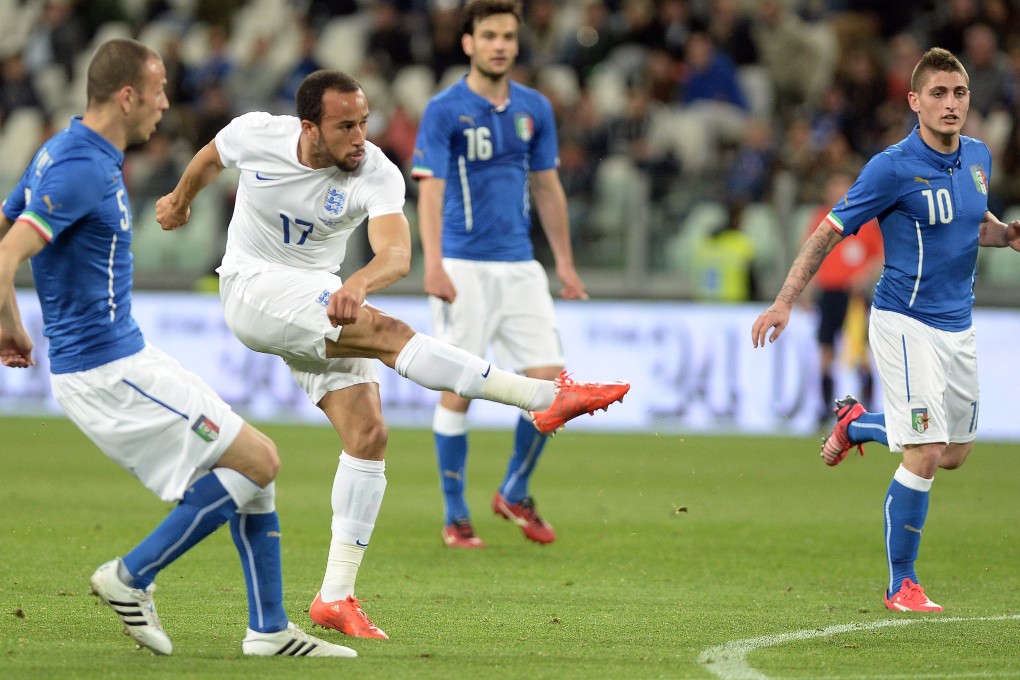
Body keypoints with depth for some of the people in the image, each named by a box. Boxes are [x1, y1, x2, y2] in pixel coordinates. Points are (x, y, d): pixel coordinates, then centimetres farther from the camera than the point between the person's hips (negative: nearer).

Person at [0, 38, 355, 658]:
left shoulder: (62, 152, 12)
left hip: (126, 358, 10)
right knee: (257, 461, -8)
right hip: (108, 370, -10)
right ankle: (132, 576, -2)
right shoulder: (84, 169, -20)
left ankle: (269, 629, 11)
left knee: (252, 467, 11)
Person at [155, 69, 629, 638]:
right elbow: (210, 159, 11)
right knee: (385, 330, -27)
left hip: (323, 303, 4)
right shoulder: (256, 135, -14)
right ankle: (544, 396, -36)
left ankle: (336, 597, -3)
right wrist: (181, 201, 31)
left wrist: (355, 287, -56)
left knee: (369, 435, -10)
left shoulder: (377, 175, -18)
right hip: (253, 289, -4)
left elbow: (396, 255, -35)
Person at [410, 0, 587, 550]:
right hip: (465, 267, -5)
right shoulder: (444, 110, -6)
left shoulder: (534, 109, 9)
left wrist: (565, 263, 15)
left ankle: (515, 493, 18)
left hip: (520, 267, 5)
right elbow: (430, 190, -14)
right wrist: (433, 265, -25)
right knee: (459, 390, -3)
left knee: (547, 379, -3)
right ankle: (455, 516, 7)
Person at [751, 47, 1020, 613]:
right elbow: (829, 232, -10)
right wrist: (784, 302, -14)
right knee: (926, 453, -12)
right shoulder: (893, 168, -15)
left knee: (955, 453, 14)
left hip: (958, 323, 7)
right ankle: (901, 585, 2)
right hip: (906, 321, -7)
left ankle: (857, 424, 40)